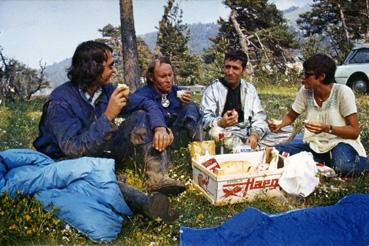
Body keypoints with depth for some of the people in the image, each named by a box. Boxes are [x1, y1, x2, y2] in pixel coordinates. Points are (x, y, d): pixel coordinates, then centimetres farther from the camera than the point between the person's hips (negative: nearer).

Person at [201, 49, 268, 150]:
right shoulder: (212, 89, 1)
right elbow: (206, 119, -9)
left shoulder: (250, 89, 11)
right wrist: (220, 123, -32)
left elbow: (258, 117, 7)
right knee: (215, 131, -37)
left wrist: (255, 134, -15)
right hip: (224, 134, -2)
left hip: (247, 134, 3)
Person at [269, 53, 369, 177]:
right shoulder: (305, 91, -5)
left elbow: (354, 131, -15)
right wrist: (280, 124, -13)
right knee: (278, 152, -17)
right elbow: (291, 116, 10)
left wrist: (327, 128, -32)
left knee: (343, 166, -38)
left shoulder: (343, 92, -17)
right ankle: (331, 160, -4)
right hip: (315, 145, 5)